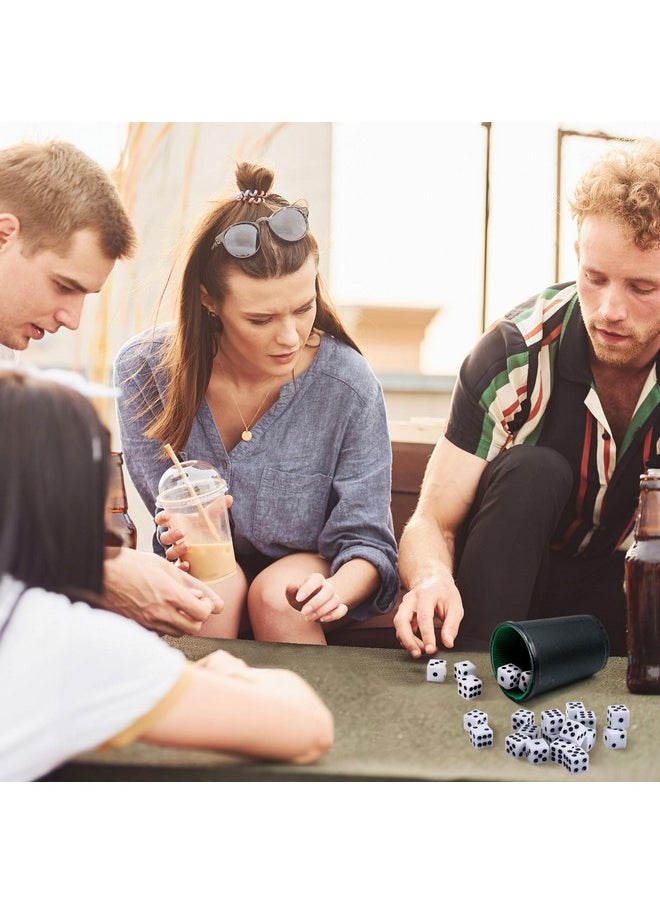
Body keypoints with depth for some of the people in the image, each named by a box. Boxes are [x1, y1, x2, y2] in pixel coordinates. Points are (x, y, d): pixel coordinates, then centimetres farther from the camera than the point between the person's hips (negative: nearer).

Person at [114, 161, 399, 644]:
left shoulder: (349, 386, -19)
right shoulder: (143, 369, -15)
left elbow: (365, 537, -15)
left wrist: (337, 589, -38)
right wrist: (188, 539, -34)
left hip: (302, 575, 0)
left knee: (277, 594, -31)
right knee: (216, 586, -32)